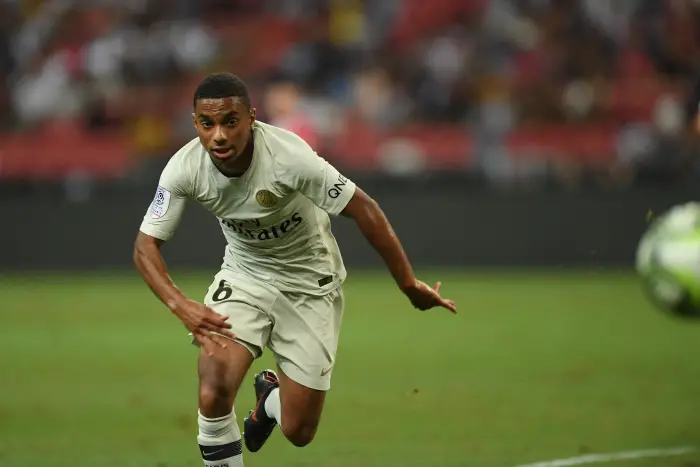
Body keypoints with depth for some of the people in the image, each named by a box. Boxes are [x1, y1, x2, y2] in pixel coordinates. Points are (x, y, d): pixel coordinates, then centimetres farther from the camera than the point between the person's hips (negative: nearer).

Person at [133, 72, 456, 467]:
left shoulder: (289, 156, -32)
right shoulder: (185, 168, -21)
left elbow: (364, 210, -25)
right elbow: (146, 245, -15)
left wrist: (410, 285, -20)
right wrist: (181, 305, -33)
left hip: (309, 281, -2)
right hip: (244, 274, 2)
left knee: (298, 433, 3)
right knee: (214, 394, -24)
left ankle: (271, 394, 41)